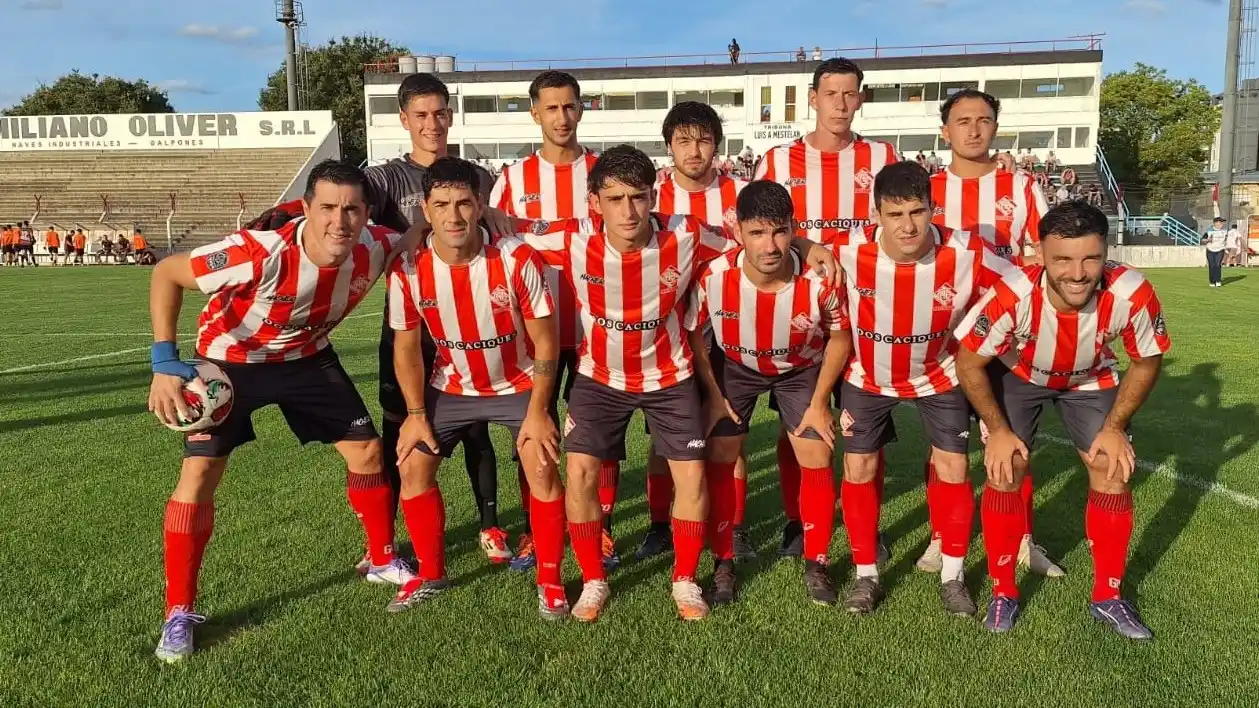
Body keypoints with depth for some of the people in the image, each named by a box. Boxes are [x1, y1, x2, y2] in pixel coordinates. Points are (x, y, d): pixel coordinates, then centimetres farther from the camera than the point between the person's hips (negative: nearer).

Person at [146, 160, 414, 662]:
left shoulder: (374, 249, -24)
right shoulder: (261, 253, -38)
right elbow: (166, 274, -25)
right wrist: (164, 361, -31)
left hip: (306, 356, 4)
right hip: (229, 359, -4)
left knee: (366, 450, 5)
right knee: (199, 473, -12)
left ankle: (383, 560, 28)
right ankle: (179, 613, 5)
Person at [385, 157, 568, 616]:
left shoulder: (516, 260, -25)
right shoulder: (408, 271, -19)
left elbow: (544, 340, -16)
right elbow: (406, 346, -4)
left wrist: (537, 411, -18)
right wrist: (416, 414, -7)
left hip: (519, 383, -2)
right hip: (452, 386, 3)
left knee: (542, 467, -16)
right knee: (414, 466, -4)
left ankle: (550, 580, 4)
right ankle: (431, 574, 18)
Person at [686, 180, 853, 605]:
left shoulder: (819, 280, -32)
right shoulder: (713, 278, -33)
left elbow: (840, 338, -11)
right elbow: (693, 334, -12)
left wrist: (820, 402, -9)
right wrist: (713, 394, -9)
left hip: (801, 370, 0)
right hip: (733, 366, 0)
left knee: (817, 461, -4)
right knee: (720, 461, -2)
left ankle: (816, 565, 17)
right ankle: (723, 564, 16)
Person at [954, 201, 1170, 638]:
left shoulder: (1132, 294, -34)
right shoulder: (1013, 296, -40)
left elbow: (1146, 361, -11)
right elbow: (969, 361, -22)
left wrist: (1115, 427, -12)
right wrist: (999, 430, -18)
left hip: (1091, 380, 2)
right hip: (1017, 375, -2)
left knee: (1114, 471, -3)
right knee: (1004, 471, -10)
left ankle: (1108, 597, 17)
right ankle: (1003, 593, 10)